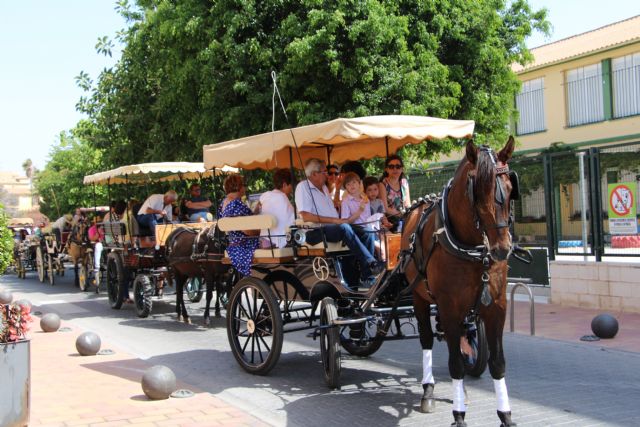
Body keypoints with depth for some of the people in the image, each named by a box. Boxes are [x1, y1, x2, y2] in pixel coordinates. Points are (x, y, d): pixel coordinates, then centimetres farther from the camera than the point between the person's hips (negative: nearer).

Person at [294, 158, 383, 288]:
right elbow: (306, 216, -19)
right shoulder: (303, 187, -6)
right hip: (315, 232, -9)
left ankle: (367, 277, -13)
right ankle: (371, 263, -35)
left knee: (368, 233, -10)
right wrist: (333, 220, -20)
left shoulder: (324, 187, 22)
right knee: (344, 228, -36)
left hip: (334, 227, 9)